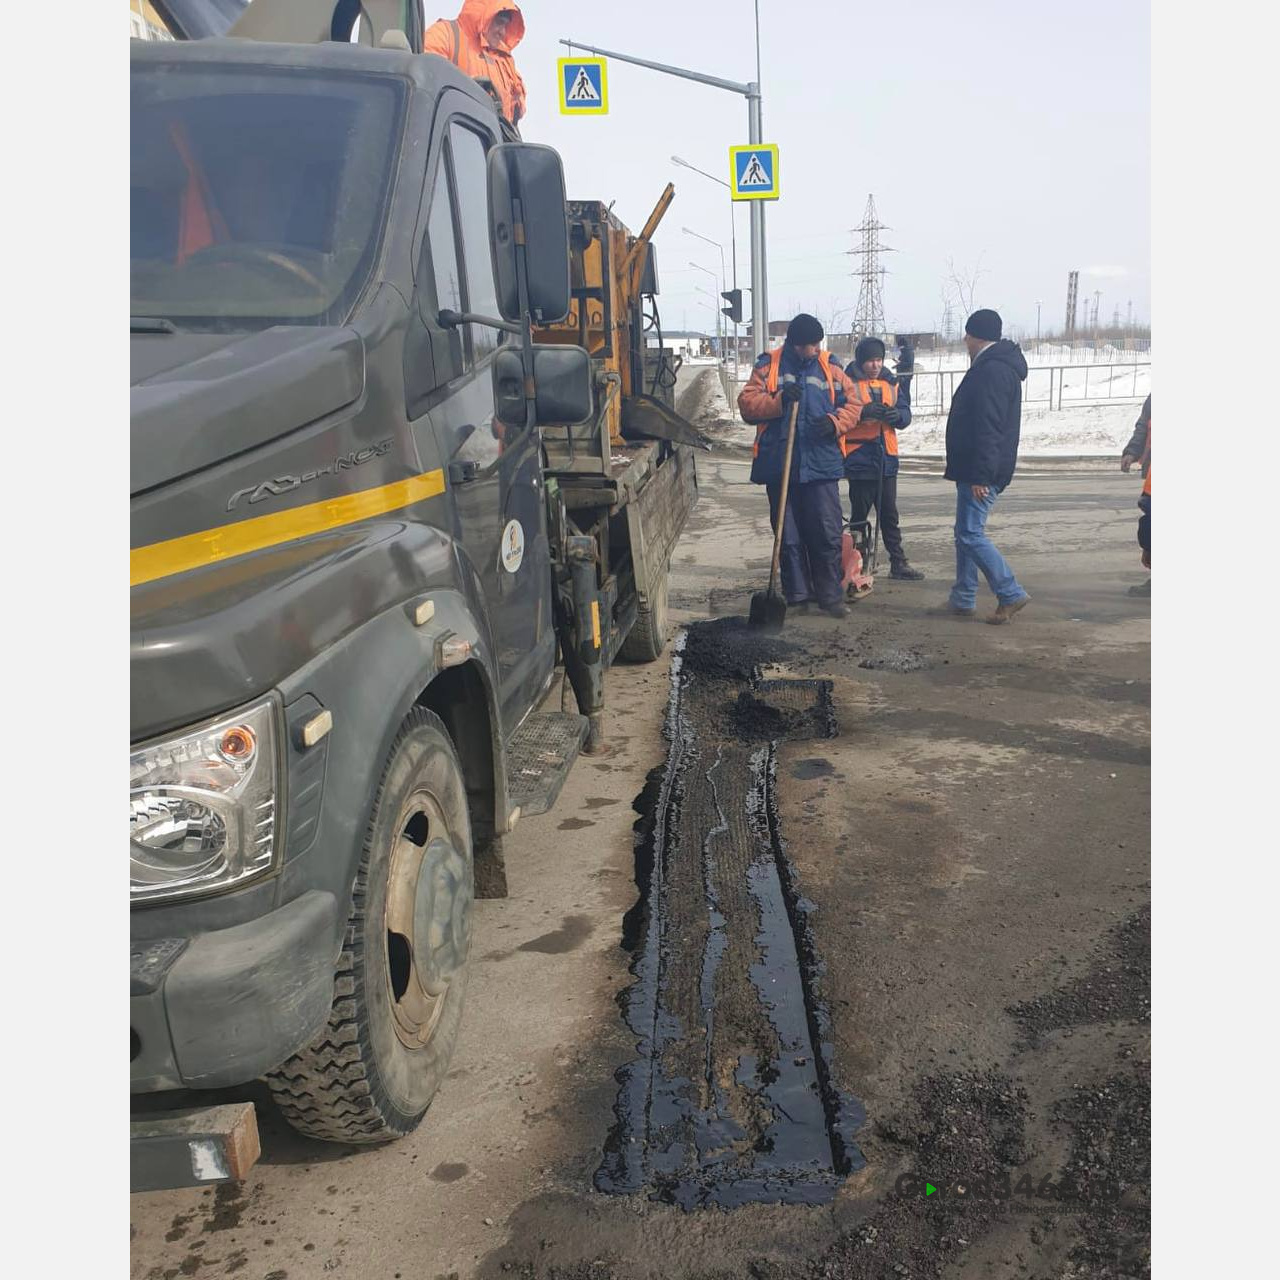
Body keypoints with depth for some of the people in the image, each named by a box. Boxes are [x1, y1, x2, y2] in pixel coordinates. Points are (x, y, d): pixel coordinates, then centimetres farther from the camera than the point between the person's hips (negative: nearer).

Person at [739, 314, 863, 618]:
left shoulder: (830, 368, 8)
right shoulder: (768, 367, 5)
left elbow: (852, 404, 10)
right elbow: (747, 404, -2)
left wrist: (835, 422, -10)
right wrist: (779, 401, -17)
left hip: (821, 465, 0)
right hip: (779, 465, 0)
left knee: (827, 534, -1)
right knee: (789, 536, 6)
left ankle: (830, 596, 10)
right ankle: (797, 596, 17)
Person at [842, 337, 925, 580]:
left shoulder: (892, 382, 11)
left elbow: (906, 413, 7)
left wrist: (897, 415, -16)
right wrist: (863, 412, -30)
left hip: (886, 457, 5)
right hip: (859, 458, -5)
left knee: (889, 514, 10)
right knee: (859, 514, 2)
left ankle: (898, 563, 16)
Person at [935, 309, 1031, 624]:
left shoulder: (992, 370, -16)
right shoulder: (995, 366, 18)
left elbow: (988, 428, -24)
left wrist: (980, 474, -26)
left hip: (980, 472, -11)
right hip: (976, 470, 11)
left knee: (970, 534, -10)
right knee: (966, 533, 13)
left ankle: (1011, 594, -6)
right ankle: (963, 599, 18)